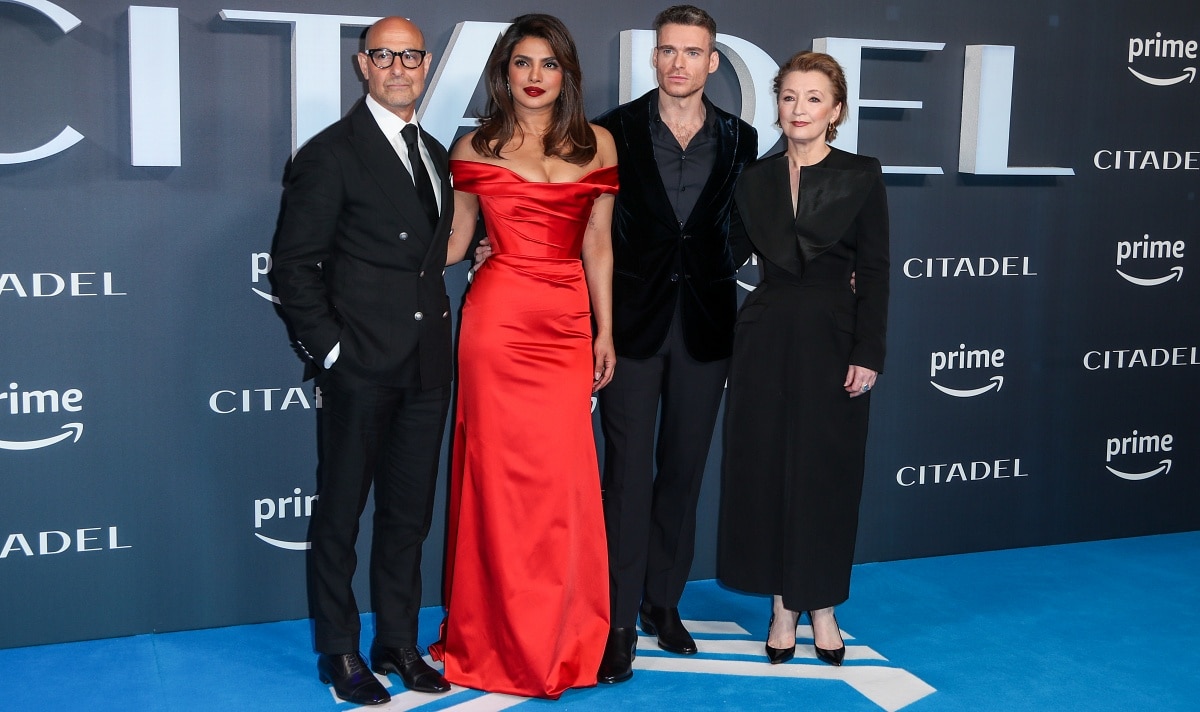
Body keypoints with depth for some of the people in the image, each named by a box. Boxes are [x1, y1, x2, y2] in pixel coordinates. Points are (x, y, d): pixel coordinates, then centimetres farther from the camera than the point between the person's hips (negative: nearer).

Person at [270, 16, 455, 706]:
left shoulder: (435, 154, 15)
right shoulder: (332, 152, -6)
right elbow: (294, 266, -8)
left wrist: (438, 328, 7)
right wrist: (331, 349, -12)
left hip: (426, 365, 6)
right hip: (362, 365, -6)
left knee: (409, 513, 13)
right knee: (341, 512, 6)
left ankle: (399, 643, 26)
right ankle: (340, 652, 19)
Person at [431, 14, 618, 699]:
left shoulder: (597, 144, 8)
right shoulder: (476, 147, 5)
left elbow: (598, 245, 10)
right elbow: (451, 242, 8)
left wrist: (605, 331, 9)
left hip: (568, 323, 2)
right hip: (499, 317, -2)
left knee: (563, 476, 2)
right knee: (502, 473, 2)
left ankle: (561, 637, 20)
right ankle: (504, 639, 17)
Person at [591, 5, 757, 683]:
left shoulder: (739, 139, 6)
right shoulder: (616, 131, -1)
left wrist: (723, 271, 1)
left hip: (704, 322, 3)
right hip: (633, 320, -2)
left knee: (683, 470, 11)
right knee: (628, 471, -1)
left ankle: (664, 601, 26)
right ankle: (620, 623, 7)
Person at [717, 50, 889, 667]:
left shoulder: (861, 176, -1)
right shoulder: (755, 179, 6)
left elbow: (874, 272, -3)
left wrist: (868, 354, -8)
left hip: (831, 339, -2)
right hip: (766, 338, 2)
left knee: (826, 471, 5)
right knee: (767, 468, 5)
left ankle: (822, 605, 21)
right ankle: (783, 606, 19)